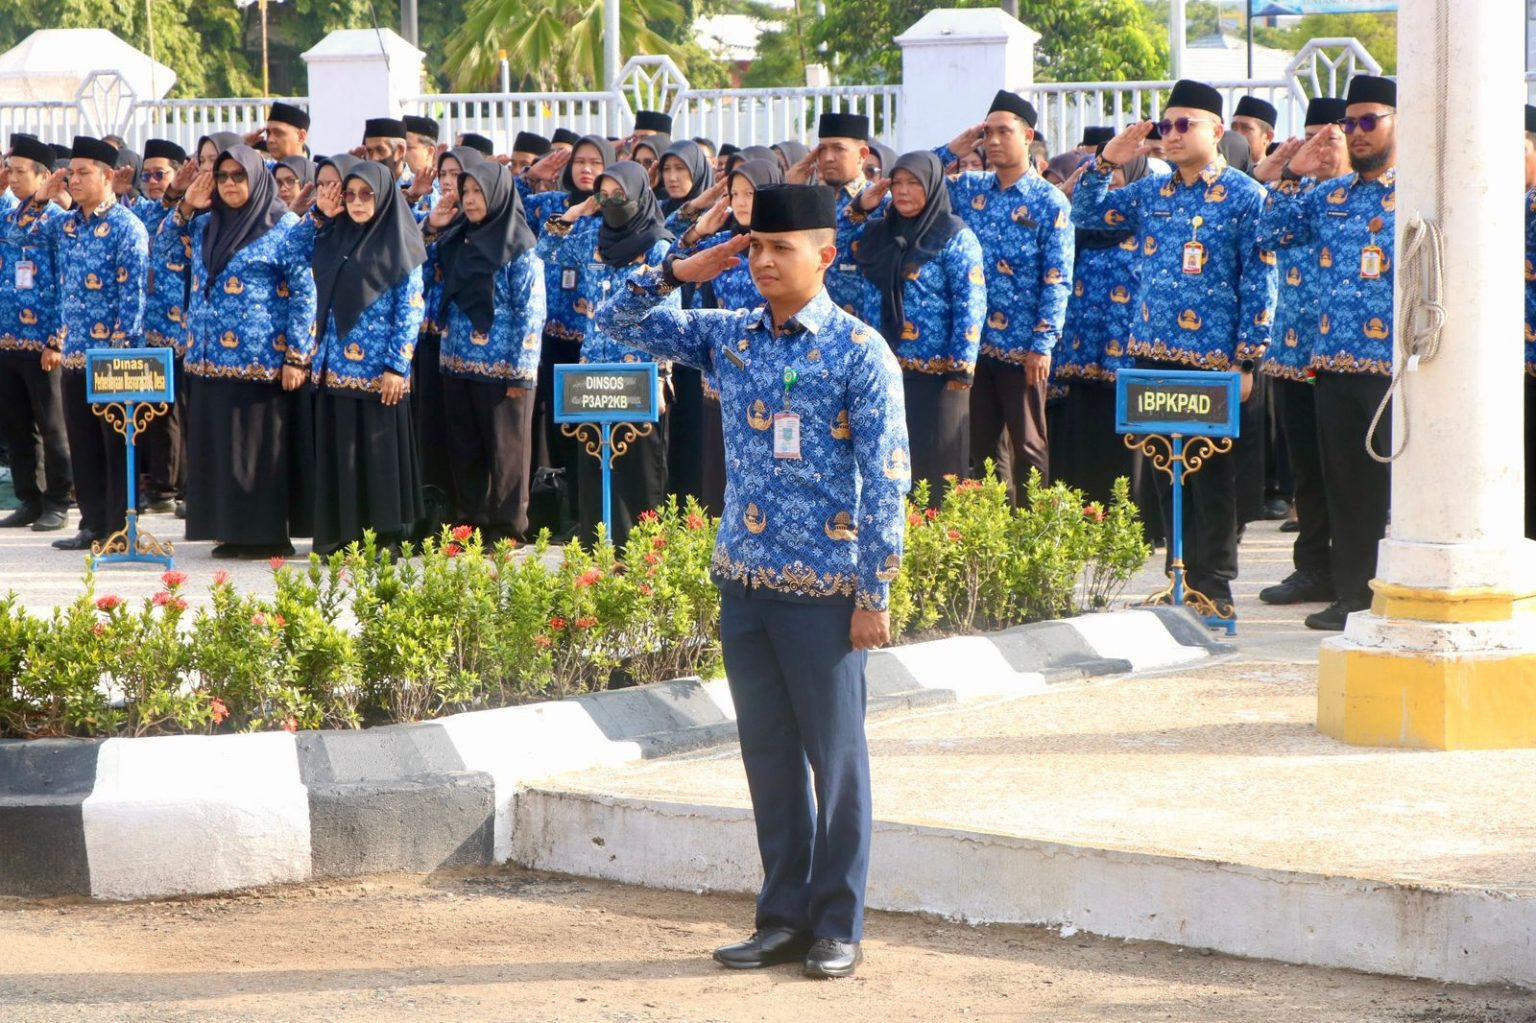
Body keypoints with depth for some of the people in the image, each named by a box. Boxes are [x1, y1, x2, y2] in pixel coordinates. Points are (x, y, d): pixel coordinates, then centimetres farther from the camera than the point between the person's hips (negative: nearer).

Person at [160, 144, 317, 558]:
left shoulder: (285, 228, -5)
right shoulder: (205, 225, 14)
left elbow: (304, 294, -8)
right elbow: (163, 252, 17)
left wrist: (296, 357, -13)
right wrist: (185, 208, 3)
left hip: (261, 361, -6)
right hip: (210, 358, 6)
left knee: (261, 446, -5)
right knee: (218, 445, 6)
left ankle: (269, 534, -1)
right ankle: (232, 531, 11)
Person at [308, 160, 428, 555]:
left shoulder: (399, 248, -4)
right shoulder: (336, 240, 12)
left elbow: (410, 310, -8)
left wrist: (397, 366, -15)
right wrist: (319, 214, 12)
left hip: (377, 371, -5)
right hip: (336, 366, 6)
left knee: (379, 451, -3)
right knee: (338, 452, 6)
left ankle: (384, 538, 1)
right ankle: (343, 535, 11)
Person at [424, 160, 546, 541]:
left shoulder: (519, 248, -8)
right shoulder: (456, 240, 11)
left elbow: (531, 311, -11)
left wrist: (521, 372, -15)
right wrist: (429, 227, 7)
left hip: (500, 367, -6)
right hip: (458, 364, 6)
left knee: (505, 450, 0)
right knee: (464, 449, 10)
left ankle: (507, 528, 6)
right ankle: (471, 522, 17)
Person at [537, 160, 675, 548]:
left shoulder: (658, 247, -7)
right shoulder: (592, 236, 7)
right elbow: (546, 253, 23)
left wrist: (659, 374, -12)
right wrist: (567, 218, 7)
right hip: (594, 370, 5)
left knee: (638, 465, -1)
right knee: (593, 463, 6)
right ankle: (595, 543, 12)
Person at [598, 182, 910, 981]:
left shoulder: (859, 353, -9)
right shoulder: (728, 337, 7)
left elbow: (886, 483, -10)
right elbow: (620, 321, 13)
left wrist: (873, 595, -13)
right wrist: (684, 271, -1)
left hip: (823, 586, -5)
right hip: (743, 578, 6)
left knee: (834, 757, 2)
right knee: (767, 754, 11)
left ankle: (838, 927, 11)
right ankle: (784, 916, 20)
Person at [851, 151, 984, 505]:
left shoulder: (955, 237, -6)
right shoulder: (877, 233, 12)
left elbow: (970, 304, -11)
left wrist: (960, 370, -16)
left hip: (934, 374, -6)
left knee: (932, 463, -2)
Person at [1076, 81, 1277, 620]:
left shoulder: (1245, 196, -3)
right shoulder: (1150, 192, 12)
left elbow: (1259, 281, -6)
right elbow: (1085, 213, 20)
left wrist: (1245, 360, -10)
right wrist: (1107, 162, 3)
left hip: (1212, 360, -5)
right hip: (1153, 355, 5)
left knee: (1212, 477, -1)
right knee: (1166, 473, 8)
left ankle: (1213, 588, 4)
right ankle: (1179, 580, 15)